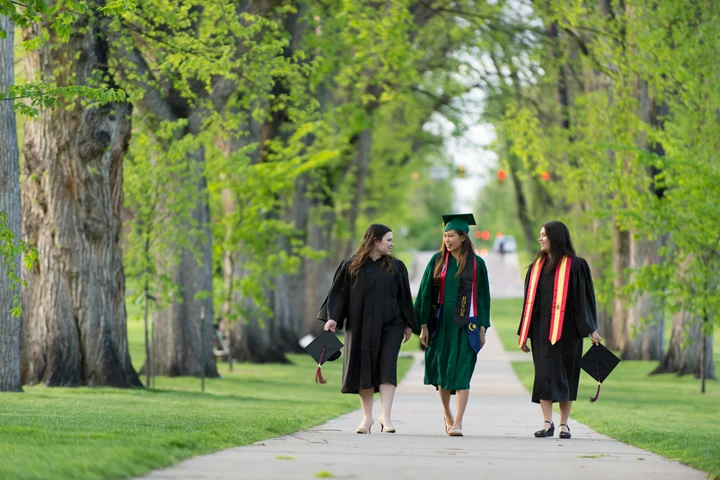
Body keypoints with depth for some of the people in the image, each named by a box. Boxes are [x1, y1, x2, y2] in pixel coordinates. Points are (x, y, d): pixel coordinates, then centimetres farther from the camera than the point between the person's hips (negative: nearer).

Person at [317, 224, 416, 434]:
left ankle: (385, 415, -14)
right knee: (364, 369, 3)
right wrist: (333, 317, -11)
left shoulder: (395, 267, 6)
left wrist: (408, 324, 9)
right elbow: (339, 293, 0)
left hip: (389, 325, 0)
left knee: (387, 367, -12)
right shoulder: (351, 266, 2)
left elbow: (404, 296, 10)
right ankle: (367, 418, 11)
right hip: (360, 326, 0)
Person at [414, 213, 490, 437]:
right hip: (441, 323, 2)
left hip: (465, 325, -2)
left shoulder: (476, 264, 0)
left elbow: (482, 297, 3)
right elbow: (426, 293, 4)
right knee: (442, 369, 9)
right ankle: (447, 413, 32)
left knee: (461, 374, -9)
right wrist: (424, 325, -1)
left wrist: (482, 328, 0)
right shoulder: (437, 261, 3)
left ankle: (458, 422, -12)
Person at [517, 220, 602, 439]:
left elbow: (585, 298, -5)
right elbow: (530, 301, 14)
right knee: (543, 373, -3)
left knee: (565, 375, 1)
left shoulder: (575, 266, -3)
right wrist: (524, 332, 12)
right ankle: (547, 423, -4)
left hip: (565, 329, -4)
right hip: (541, 329, 4)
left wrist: (591, 329, -11)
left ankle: (564, 423, 7)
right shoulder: (537, 266, 12)